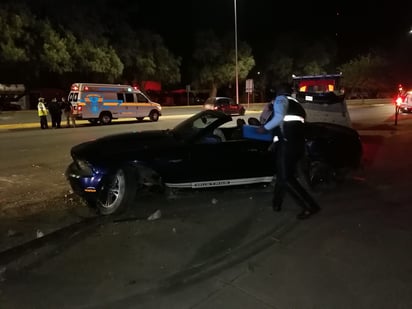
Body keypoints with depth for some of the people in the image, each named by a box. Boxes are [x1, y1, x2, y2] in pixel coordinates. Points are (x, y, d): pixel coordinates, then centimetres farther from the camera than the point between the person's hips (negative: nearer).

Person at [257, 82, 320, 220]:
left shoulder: (281, 99, 2)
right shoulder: (297, 104, 27)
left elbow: (279, 117, -17)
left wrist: (265, 128, -6)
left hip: (287, 144, -9)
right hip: (298, 144, 9)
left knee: (286, 179, -5)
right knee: (283, 175, 19)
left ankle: (310, 206, -6)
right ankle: (276, 203, 28)